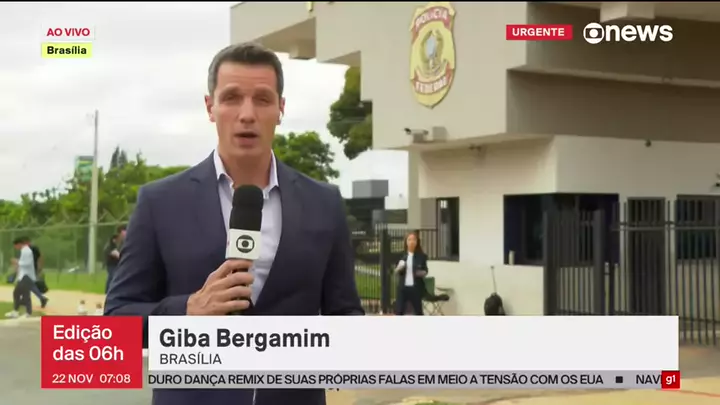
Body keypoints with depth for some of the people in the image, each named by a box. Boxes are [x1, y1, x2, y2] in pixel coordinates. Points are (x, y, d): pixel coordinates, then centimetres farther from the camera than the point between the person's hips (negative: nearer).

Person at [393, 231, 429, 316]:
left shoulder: (421, 256, -1)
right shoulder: (401, 255, 4)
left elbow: (425, 271, 3)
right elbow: (396, 271, 7)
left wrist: (422, 272, -19)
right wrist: (399, 268, -14)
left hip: (416, 287, -2)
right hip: (403, 287, 2)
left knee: (418, 311, 7)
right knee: (399, 311, 0)